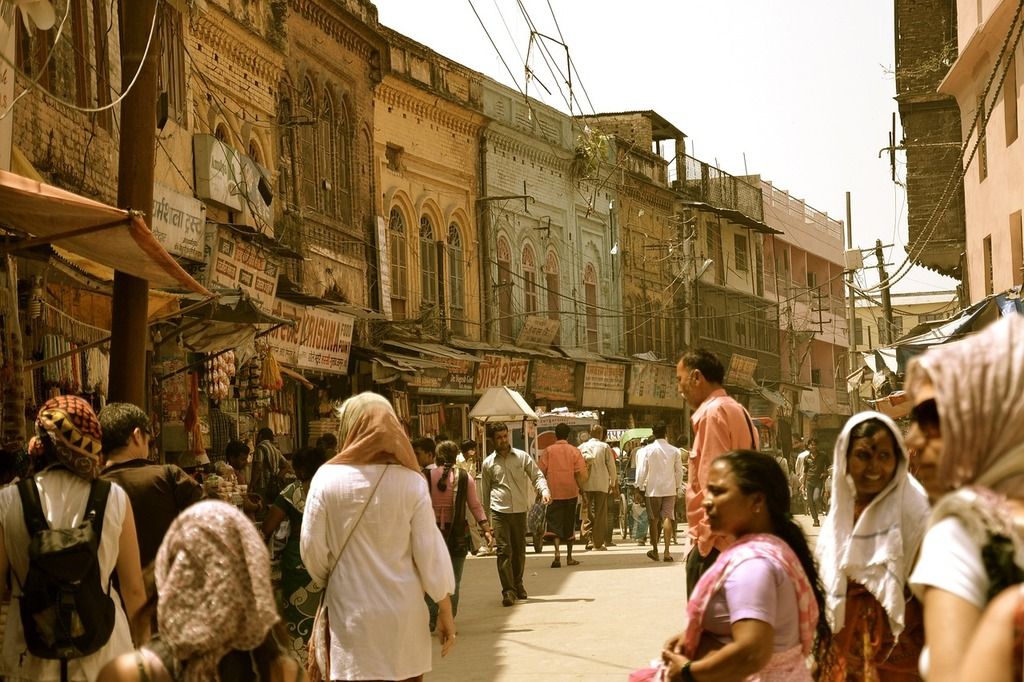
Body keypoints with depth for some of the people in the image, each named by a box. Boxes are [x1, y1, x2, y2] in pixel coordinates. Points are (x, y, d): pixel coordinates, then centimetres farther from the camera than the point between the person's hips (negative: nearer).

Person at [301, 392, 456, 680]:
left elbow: (312, 548, -3)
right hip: (403, 612, 1)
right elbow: (430, 550, -6)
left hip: (350, 612, -1)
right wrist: (445, 611, 4)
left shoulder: (327, 477, -8)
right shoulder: (411, 481, -7)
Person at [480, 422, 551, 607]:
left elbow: (537, 475, 4)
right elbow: (485, 491, 14)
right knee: (504, 550, -10)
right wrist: (486, 518, 14)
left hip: (520, 510, 1)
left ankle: (518, 584, 29)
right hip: (499, 511, -1)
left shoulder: (522, 457, 6)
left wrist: (544, 491, -17)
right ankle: (508, 591, -10)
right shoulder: (488, 463, 6)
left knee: (519, 550, 11)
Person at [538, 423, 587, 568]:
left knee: (555, 524, -1)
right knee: (569, 525, 13)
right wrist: (578, 486, 8)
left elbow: (541, 471, -3)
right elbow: (581, 473, -6)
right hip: (570, 492, 1)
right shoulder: (574, 451, -1)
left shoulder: (548, 450, -2)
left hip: (554, 492, -1)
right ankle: (569, 557, 18)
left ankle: (557, 552, -23)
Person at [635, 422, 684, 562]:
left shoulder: (647, 450, -7)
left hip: (653, 489, -1)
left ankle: (655, 550, 15)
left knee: (654, 520, 10)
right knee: (667, 519, 0)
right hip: (670, 489, 1)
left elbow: (642, 470, -5)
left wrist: (639, 486, 5)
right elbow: (679, 471, 6)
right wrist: (678, 487, 18)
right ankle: (667, 551, -6)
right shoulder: (674, 451, 0)